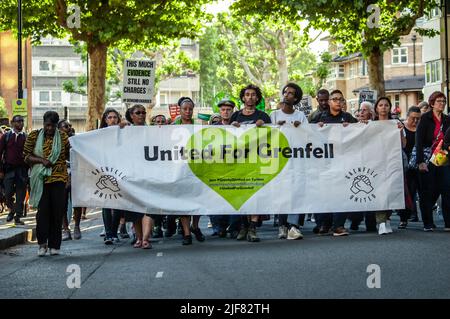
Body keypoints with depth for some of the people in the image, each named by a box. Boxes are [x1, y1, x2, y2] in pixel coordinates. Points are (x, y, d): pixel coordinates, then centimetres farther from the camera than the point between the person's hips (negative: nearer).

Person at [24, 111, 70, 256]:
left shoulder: (63, 137, 6)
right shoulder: (34, 136, 4)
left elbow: (69, 155, 17)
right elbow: (27, 157, 4)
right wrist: (41, 160, -12)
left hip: (59, 178, 1)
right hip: (41, 178, -1)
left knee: (57, 211, 2)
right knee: (43, 210, -5)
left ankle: (54, 245, 10)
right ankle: (42, 243, 2)